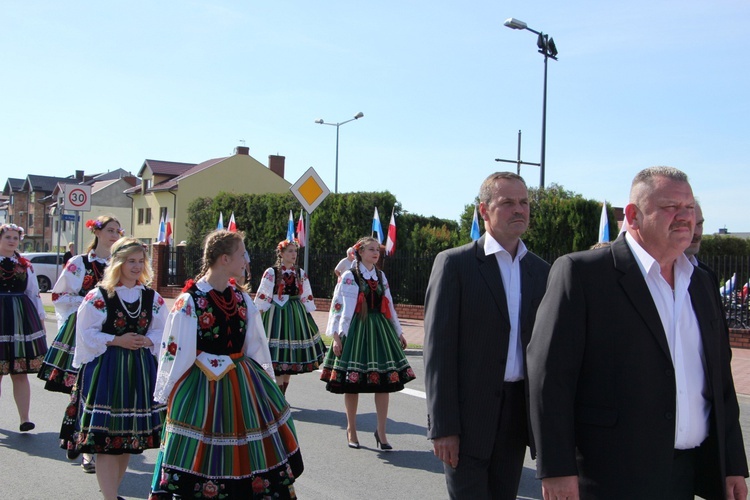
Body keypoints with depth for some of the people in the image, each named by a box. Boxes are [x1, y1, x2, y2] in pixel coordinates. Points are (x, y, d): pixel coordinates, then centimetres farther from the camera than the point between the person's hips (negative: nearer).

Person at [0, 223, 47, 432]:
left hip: (22, 319, 2)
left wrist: (40, 318, 14)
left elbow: (34, 294, 16)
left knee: (20, 373, 1)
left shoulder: (26, 266, 13)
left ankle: (24, 418, 0)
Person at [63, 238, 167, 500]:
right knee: (105, 439, -6)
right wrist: (116, 341, -15)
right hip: (106, 369, -4)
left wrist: (147, 341, -10)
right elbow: (87, 334, -6)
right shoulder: (97, 297, -5)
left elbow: (162, 332, 10)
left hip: (140, 370, 4)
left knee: (128, 438, 11)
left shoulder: (153, 298, 7)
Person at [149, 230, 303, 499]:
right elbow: (176, 350, -10)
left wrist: (267, 379, 15)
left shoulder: (241, 298, 5)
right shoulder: (190, 301, -14)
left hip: (243, 383, 6)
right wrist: (167, 394, -5)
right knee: (207, 458, 5)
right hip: (203, 387, -5)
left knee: (247, 456, 11)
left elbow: (256, 344, 12)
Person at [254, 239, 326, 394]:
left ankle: (282, 395, 20)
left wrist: (308, 317, 9)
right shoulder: (271, 272, -4)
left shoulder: (301, 273, 9)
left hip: (296, 314, 5)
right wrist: (258, 317, -7)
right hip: (277, 314, -5)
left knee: (292, 354, 8)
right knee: (278, 355, -8)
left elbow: (306, 297, 12)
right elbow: (263, 297, -4)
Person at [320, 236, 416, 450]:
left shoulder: (381, 276, 14)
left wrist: (399, 332, 19)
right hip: (355, 330, -4)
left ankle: (381, 431, 5)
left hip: (380, 330, 4)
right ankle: (351, 429, 17)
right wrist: (336, 336, -11)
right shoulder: (349, 276, -1)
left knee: (384, 381, -1)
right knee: (352, 381, 1)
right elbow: (337, 306, -5)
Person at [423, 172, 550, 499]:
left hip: (518, 412, 5)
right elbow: (438, 349, -10)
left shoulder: (541, 271, 9)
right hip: (467, 416, -5)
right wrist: (442, 426, -14)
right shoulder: (455, 264, -7)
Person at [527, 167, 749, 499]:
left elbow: (720, 379, 16)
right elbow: (549, 372, -12)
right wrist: (556, 469, -15)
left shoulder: (701, 283, 12)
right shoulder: (581, 273, -9)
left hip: (692, 473, 6)